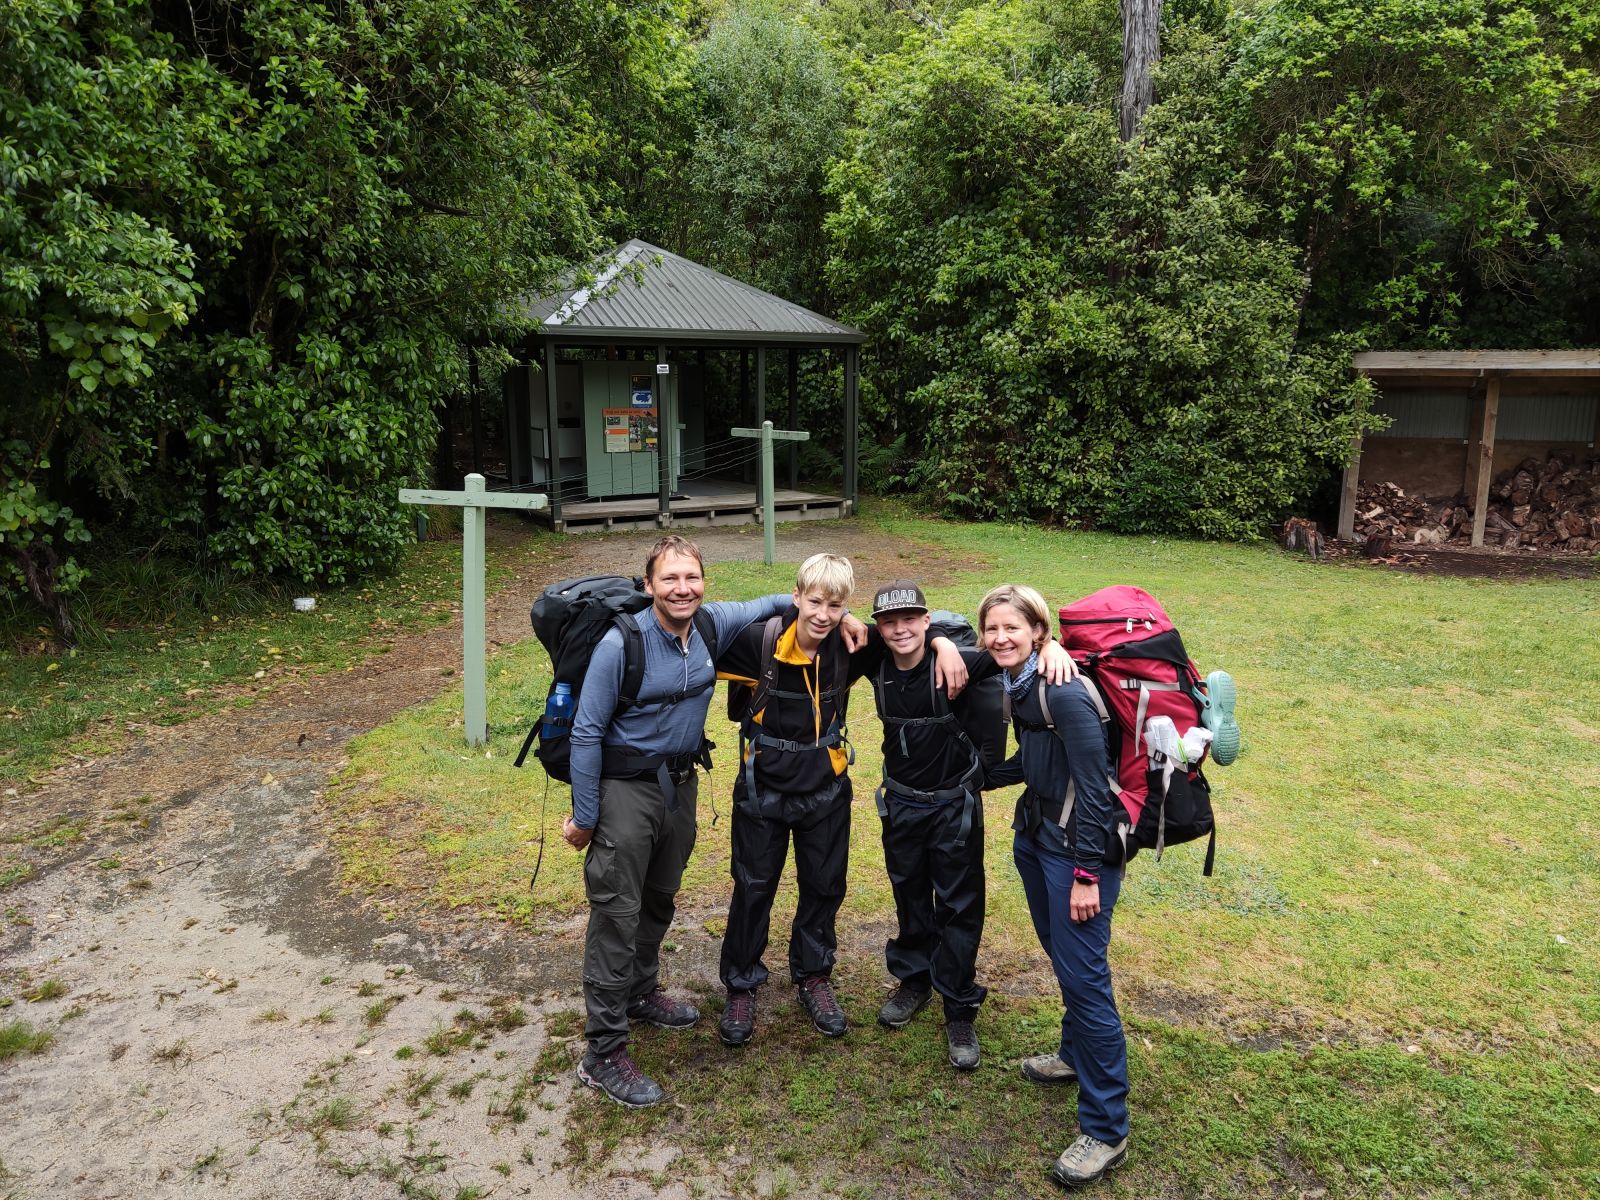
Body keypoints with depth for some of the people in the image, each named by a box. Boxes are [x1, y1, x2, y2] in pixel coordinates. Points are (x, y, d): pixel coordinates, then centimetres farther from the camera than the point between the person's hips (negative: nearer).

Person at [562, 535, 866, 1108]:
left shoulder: (714, 624, -6)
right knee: (617, 915, -3)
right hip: (626, 787, -6)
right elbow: (587, 731, -15)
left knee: (660, 899, 22)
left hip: (681, 782, 6)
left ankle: (641, 993, 45)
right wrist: (584, 815, -12)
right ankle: (604, 1054, 6)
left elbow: (771, 604, 13)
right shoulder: (621, 644, -21)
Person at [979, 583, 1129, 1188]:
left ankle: (1104, 1130, 6)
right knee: (1060, 955, 20)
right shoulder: (1018, 685, 5)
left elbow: (1094, 785, -20)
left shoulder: (1064, 692, -22)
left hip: (1080, 846, -8)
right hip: (1035, 836, 9)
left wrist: (1087, 873, -18)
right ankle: (1076, 1052, 42)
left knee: (1083, 975, -5)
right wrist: (974, 778, 28)